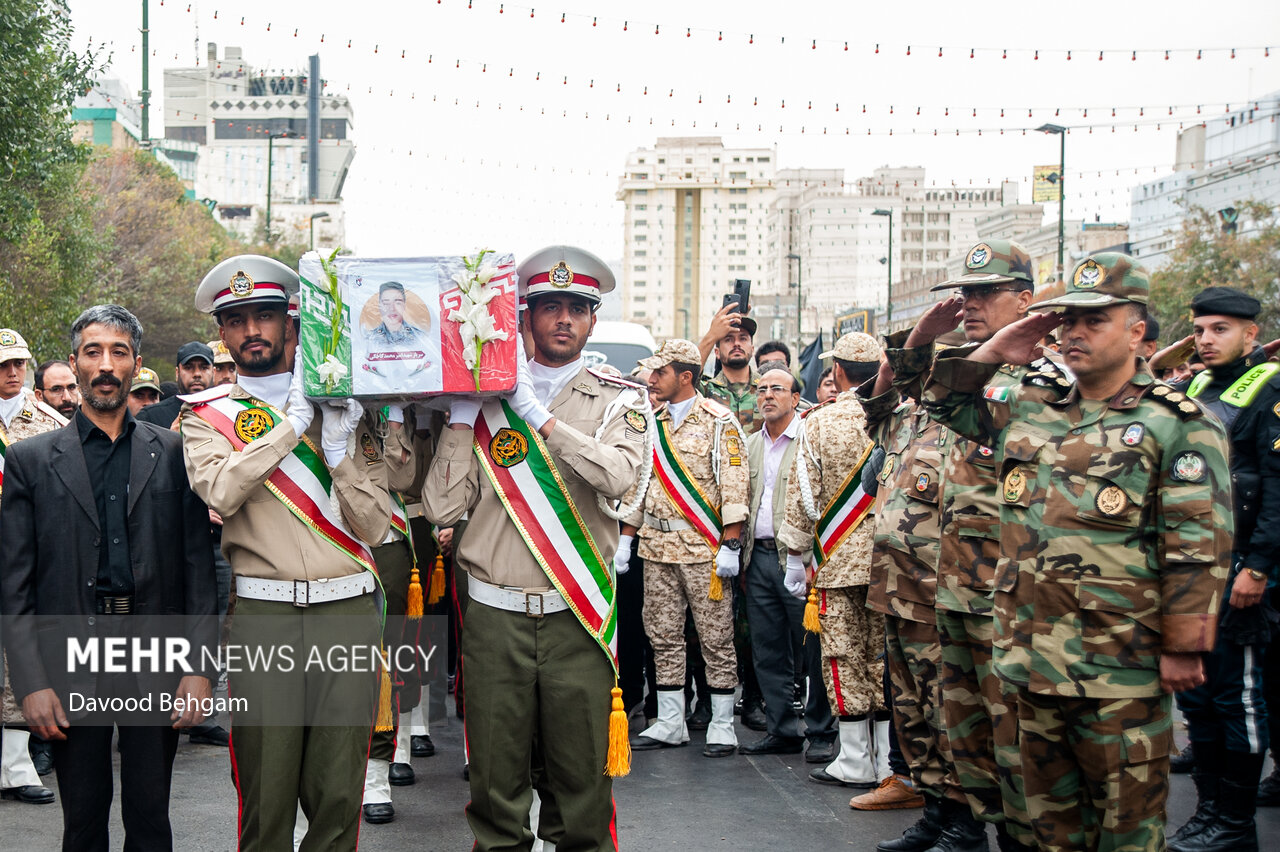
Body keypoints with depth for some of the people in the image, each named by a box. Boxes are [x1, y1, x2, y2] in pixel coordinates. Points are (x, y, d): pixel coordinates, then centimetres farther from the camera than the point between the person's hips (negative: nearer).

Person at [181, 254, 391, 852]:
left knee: (338, 793, 3)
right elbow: (218, 490, -14)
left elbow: (374, 526, 5)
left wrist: (339, 447, -7)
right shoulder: (207, 413, 8)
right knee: (266, 795, 1)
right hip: (261, 615, -1)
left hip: (348, 609, 1)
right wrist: (293, 422, -9)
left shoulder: (344, 407, 12)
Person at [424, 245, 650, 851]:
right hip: (495, 618, 1)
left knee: (580, 781, 5)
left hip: (578, 619, 0)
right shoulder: (485, 400, 8)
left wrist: (534, 410, -13)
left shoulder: (620, 400, 6)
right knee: (496, 783, 6)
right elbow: (442, 508, 0)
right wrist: (461, 416, -4)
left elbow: (618, 476, -16)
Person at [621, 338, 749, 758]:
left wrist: (730, 546, -15)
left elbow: (734, 484, -10)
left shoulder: (718, 420, -5)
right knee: (663, 636, 8)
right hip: (657, 547, 6)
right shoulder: (651, 422, 14)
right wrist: (625, 538, 12)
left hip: (703, 548, -6)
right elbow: (637, 483, 18)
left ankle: (722, 726, 7)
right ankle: (670, 723, 16)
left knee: (715, 637, -1)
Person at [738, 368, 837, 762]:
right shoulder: (750, 445, 17)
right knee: (768, 650, 9)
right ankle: (782, 729, 18)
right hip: (759, 556, 6)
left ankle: (821, 732, 6)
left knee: (813, 647, -3)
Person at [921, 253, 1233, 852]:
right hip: (1031, 657, 6)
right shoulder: (1025, 404, 12)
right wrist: (995, 352, 8)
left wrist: (1183, 650, -12)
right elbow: (945, 399, 24)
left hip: (1120, 670, -6)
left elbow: (1198, 548, -9)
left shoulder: (1178, 423, -5)